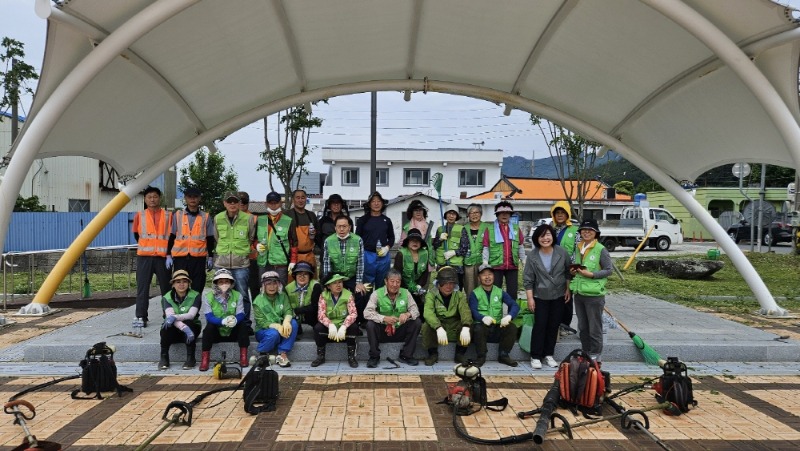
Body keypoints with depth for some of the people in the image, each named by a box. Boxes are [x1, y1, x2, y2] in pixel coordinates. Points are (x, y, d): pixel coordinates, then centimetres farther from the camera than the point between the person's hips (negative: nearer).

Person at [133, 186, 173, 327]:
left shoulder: (168, 216, 5)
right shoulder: (139, 215, 7)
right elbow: (136, 234, 16)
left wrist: (169, 251, 6)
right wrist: (145, 245, 15)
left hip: (163, 256, 0)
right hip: (144, 257, 0)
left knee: (166, 287, 6)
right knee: (142, 288, 0)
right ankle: (141, 317, 4)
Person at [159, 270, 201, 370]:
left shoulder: (195, 296, -6)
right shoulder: (166, 297, -6)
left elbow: (191, 315, -21)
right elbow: (170, 315, -23)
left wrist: (175, 317, -41)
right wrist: (184, 328, -41)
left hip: (192, 327, 0)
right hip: (173, 331, 1)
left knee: (188, 323, -33)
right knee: (167, 326, -32)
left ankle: (190, 358, -22)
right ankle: (164, 357, -15)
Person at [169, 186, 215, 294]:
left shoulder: (206, 217, 6)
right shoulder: (177, 215, 7)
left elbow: (210, 239, 8)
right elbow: (171, 237, 8)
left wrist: (210, 257, 6)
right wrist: (168, 255, 4)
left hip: (199, 259, 0)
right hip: (180, 258, 0)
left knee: (197, 289, 3)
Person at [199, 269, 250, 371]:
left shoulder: (237, 295, -5)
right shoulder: (208, 297, -10)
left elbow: (241, 315, -14)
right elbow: (209, 317, -20)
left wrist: (235, 320, -40)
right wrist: (223, 321, -40)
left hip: (233, 332, 1)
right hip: (216, 333, -1)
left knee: (242, 324, -26)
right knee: (209, 326, -30)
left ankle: (243, 356, -15)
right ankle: (205, 358, -22)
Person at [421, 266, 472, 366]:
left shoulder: (459, 295, 2)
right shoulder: (431, 295, -5)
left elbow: (465, 311, -17)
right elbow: (428, 312, -24)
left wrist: (465, 327, -39)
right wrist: (439, 328, -43)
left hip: (455, 331, 2)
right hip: (436, 328, -1)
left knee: (468, 324, -25)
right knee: (426, 326, -30)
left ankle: (460, 354, -4)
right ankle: (433, 354, -5)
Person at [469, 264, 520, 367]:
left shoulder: (500, 292, 12)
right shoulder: (475, 293, 3)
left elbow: (515, 305, -2)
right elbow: (473, 311, -12)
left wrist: (509, 316, -25)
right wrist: (483, 318, -36)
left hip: (498, 327, 3)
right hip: (482, 326, -3)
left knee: (512, 327, -24)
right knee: (478, 329, -34)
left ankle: (503, 355, -3)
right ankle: (481, 356, -11)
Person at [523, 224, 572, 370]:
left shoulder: (562, 253, -5)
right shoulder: (532, 256, -9)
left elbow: (568, 272, 7)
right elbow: (528, 279, -5)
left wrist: (568, 289, 4)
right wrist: (530, 298, -8)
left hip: (559, 296, 2)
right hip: (540, 296, -2)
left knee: (554, 326, 8)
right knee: (540, 326, -2)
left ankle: (549, 355, 21)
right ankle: (535, 356, 8)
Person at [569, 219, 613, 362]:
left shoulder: (600, 250, -10)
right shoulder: (578, 248, 9)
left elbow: (609, 270, -10)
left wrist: (592, 274, -20)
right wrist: (573, 271, 1)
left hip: (594, 294, -6)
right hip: (578, 293, 7)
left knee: (594, 328, 4)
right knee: (582, 327, 17)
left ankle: (595, 354, 17)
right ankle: (585, 352, 30)